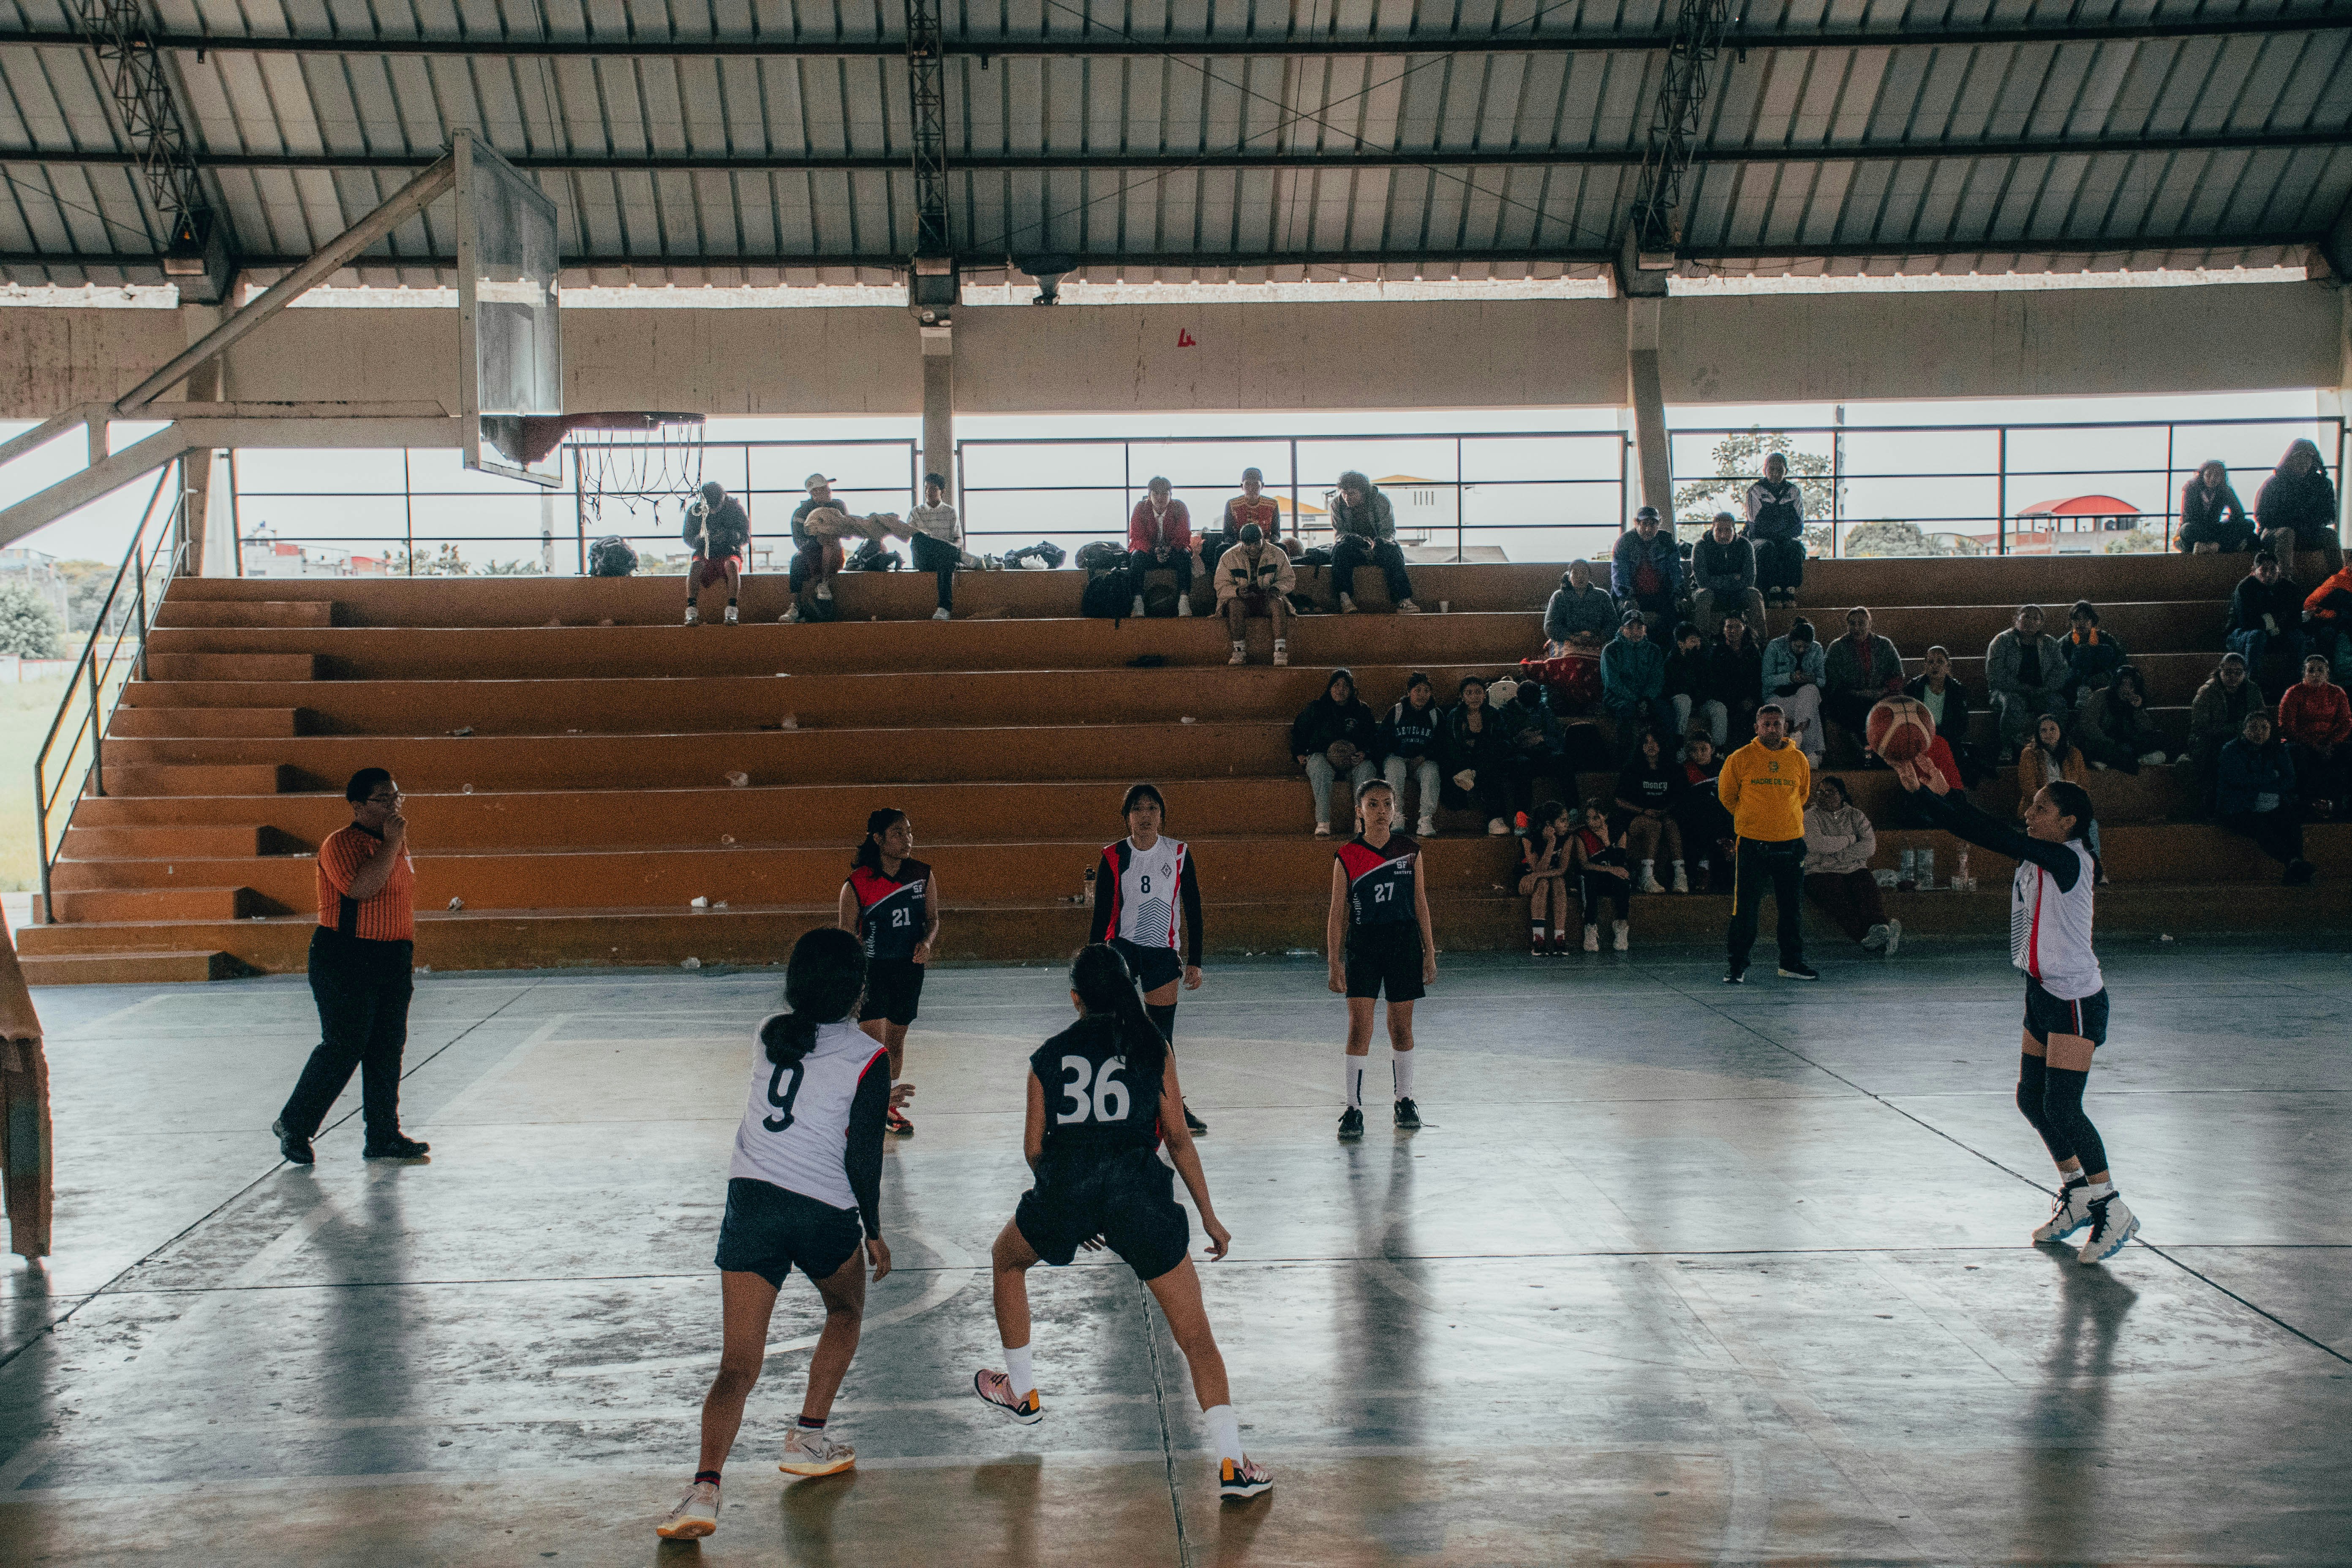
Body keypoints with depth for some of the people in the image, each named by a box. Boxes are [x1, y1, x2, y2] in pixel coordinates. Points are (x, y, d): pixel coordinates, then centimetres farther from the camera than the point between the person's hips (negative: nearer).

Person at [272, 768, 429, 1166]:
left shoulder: (394, 842, 15)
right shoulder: (341, 844, -11)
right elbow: (362, 888, -29)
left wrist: (406, 955, 22)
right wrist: (392, 842, -22)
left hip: (393, 959, 8)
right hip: (345, 959, -8)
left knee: (389, 1048, 6)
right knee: (343, 1047, -6)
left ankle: (384, 1137, 11)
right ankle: (293, 1125, 10)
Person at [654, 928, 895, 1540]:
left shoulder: (768, 1033, 9)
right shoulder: (869, 1059, -5)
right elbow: (862, 1156, -8)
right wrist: (872, 1230, 4)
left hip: (751, 1197, 3)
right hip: (826, 1211, -3)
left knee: (738, 1366, -2)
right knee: (845, 1311, 30)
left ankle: (705, 1486, -21)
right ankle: (807, 1438, 28)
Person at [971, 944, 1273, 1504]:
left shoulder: (1048, 1056, 14)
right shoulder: (1154, 1048, 11)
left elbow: (1033, 1148, 14)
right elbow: (1178, 1138, 10)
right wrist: (1209, 1216, 17)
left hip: (1065, 1185, 1)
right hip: (1137, 1186, -1)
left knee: (1007, 1261, 34)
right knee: (1196, 1335, 4)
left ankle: (1021, 1391, 42)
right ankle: (1232, 1464, -6)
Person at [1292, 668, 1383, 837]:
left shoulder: (1362, 711, 12)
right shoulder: (1316, 708, 11)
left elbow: (1373, 739, 11)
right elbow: (1299, 731, 22)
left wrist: (1365, 754, -9)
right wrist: (1300, 754, 8)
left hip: (1353, 759, 1)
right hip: (1321, 755, -1)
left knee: (1366, 768, -33)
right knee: (1322, 769, -38)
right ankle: (1323, 823, -44)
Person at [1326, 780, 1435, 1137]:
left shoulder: (1410, 852, 3)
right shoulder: (1347, 857, -3)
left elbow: (1420, 905, 9)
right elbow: (1337, 912, -1)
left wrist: (1430, 953, 7)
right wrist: (1335, 963, -5)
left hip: (1404, 944, 2)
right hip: (1362, 944, -2)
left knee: (1401, 1028, 9)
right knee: (1359, 1028, -8)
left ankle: (1405, 1101, 25)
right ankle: (1353, 1109, -2)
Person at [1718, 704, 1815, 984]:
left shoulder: (1799, 760, 6)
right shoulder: (1739, 759, -2)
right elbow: (1726, 794, 11)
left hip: (1791, 844, 3)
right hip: (1752, 845, -3)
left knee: (1792, 908, 9)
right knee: (1745, 909, -3)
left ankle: (1792, 963, 19)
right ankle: (1737, 966, 4)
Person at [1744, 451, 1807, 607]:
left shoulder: (1794, 492, 12)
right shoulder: (1755, 491, 4)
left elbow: (1798, 525, 5)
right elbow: (1757, 523, -5)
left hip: (1789, 538, 2)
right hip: (1760, 538, -2)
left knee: (1795, 546, -33)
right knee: (1767, 548, -37)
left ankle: (1790, 590, -37)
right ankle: (1773, 590, -40)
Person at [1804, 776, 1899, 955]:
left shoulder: (1855, 815, 16)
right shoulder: (1811, 817, 9)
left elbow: (1870, 846, 2)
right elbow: (1816, 844, -11)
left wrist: (1841, 855, -10)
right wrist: (1849, 840, -1)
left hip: (1855, 870, 3)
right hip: (1822, 873, -3)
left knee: (1868, 890, -31)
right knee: (1840, 900, -34)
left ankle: (1879, 929, -59)